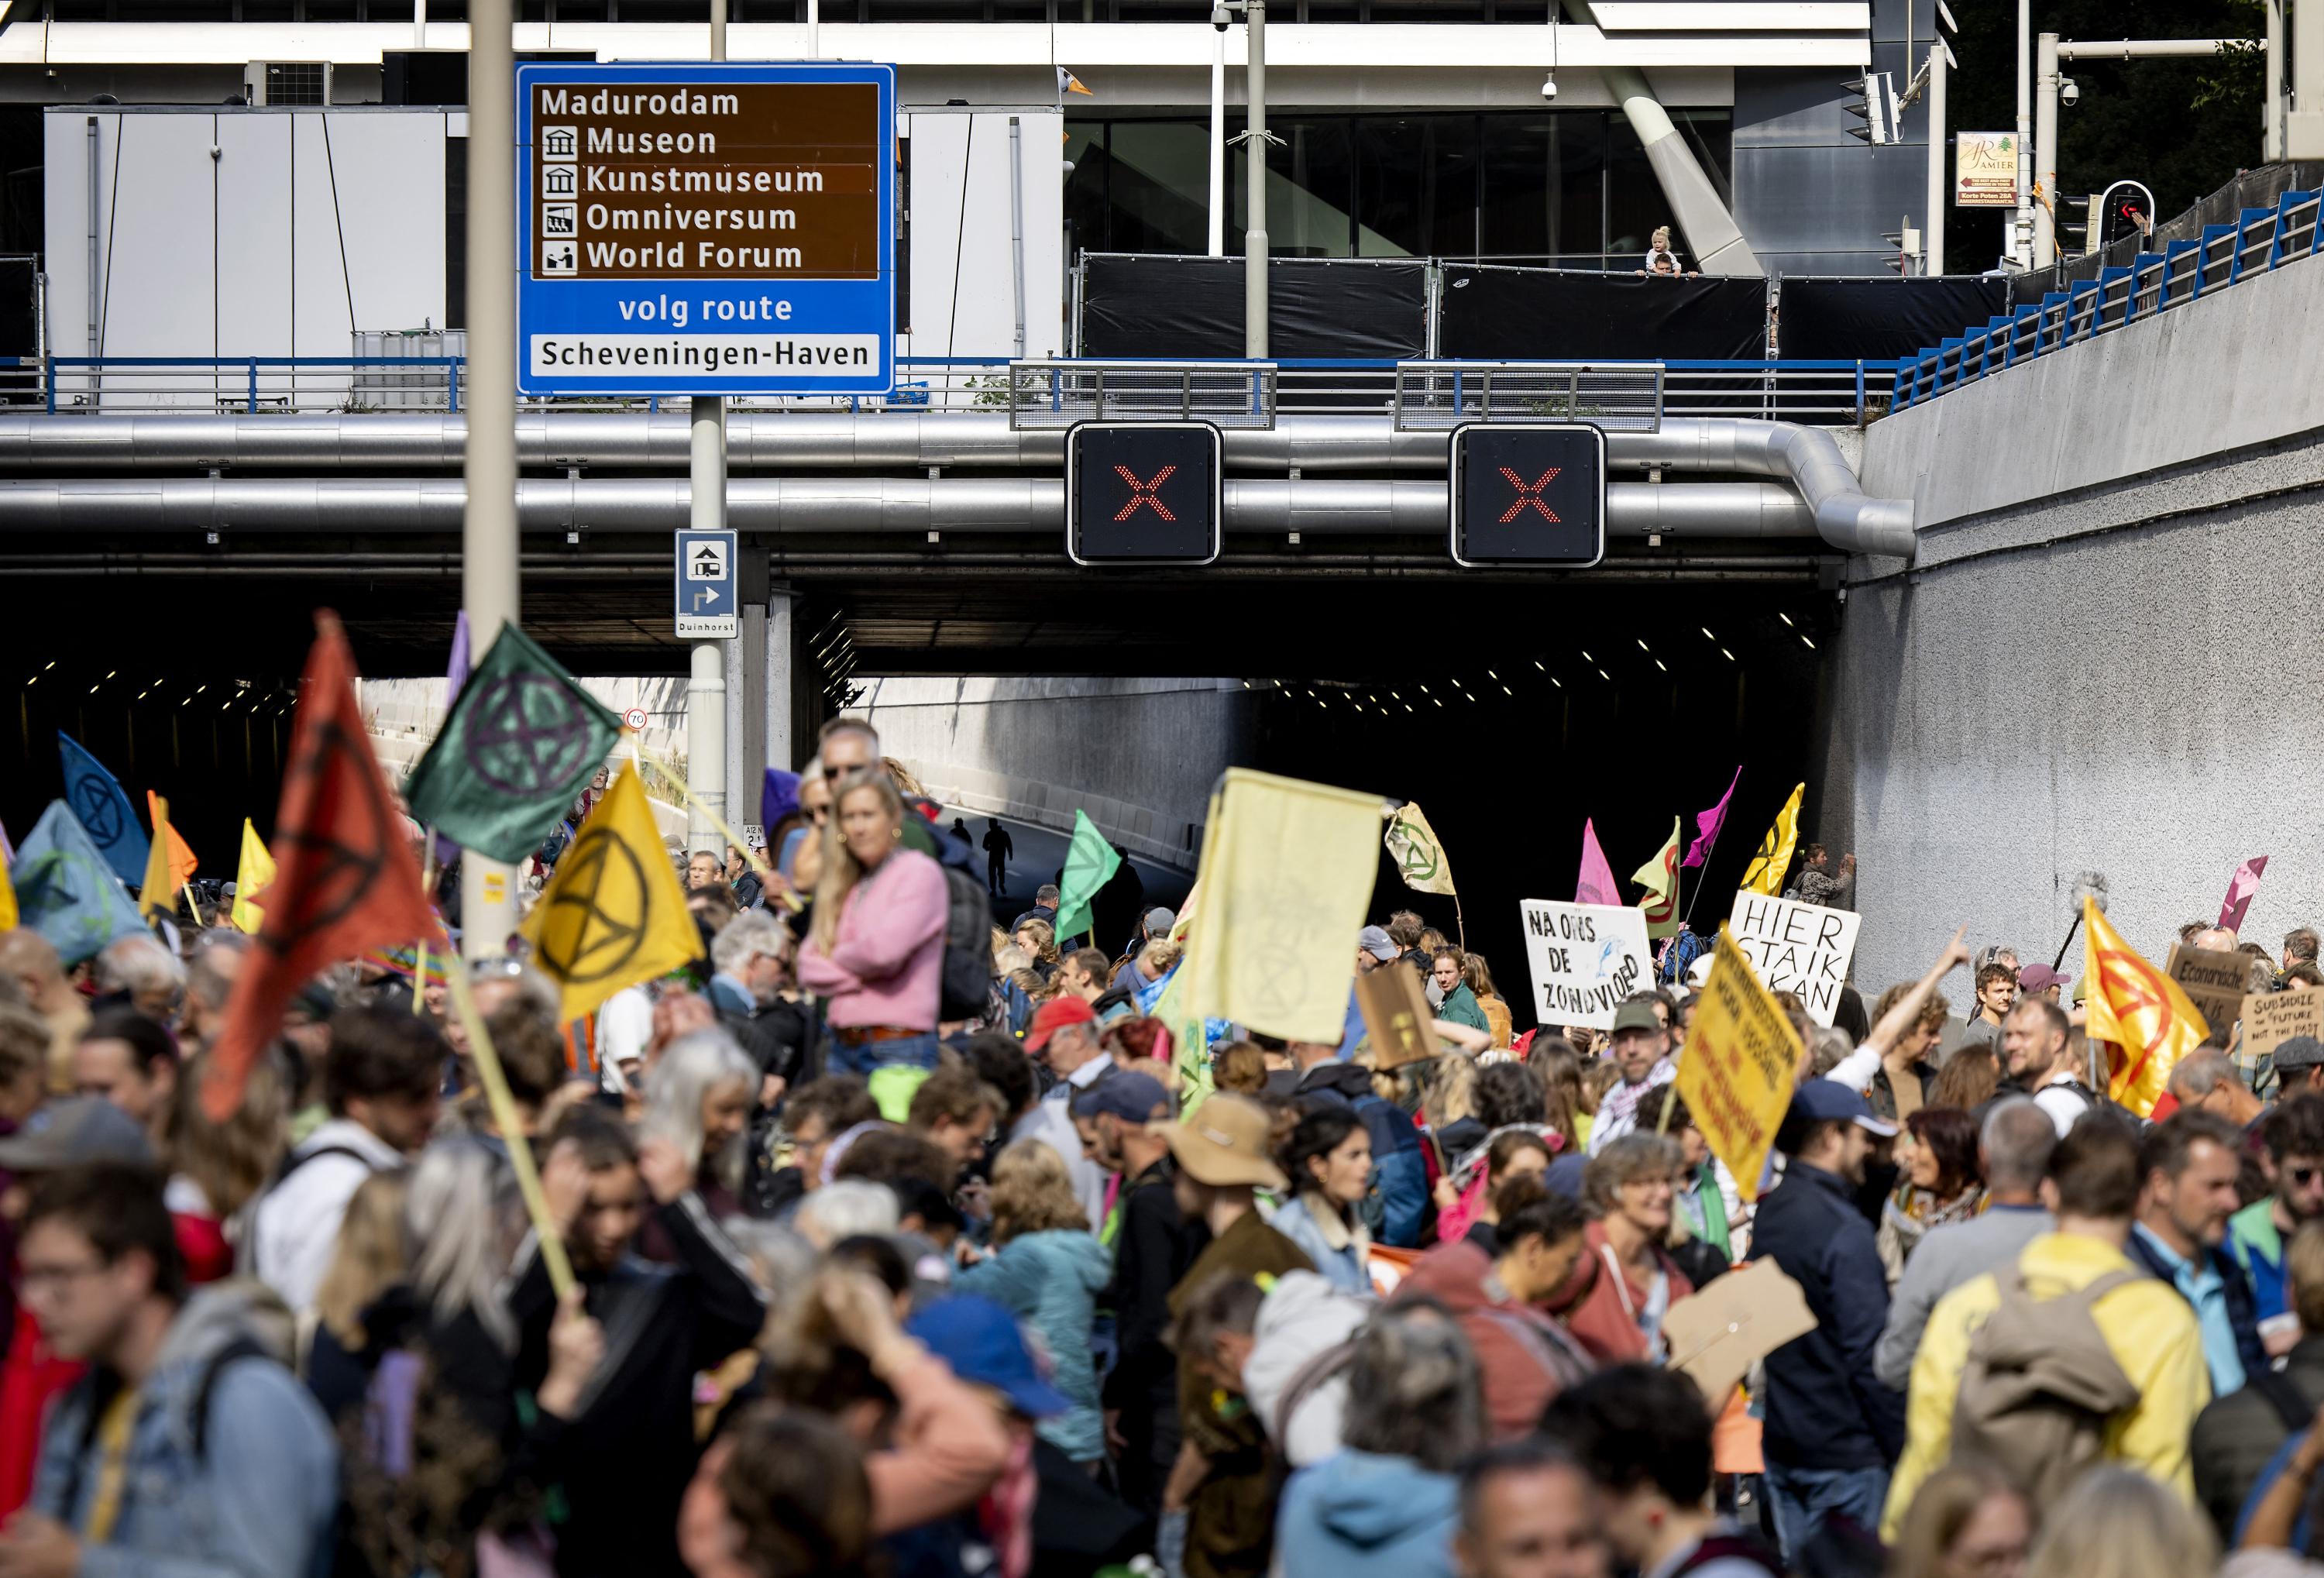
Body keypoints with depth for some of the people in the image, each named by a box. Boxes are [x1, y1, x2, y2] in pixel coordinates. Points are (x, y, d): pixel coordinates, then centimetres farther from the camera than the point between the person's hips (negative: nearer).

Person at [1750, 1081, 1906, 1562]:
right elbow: (1871, 1355, -19)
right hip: (1845, 1451, -8)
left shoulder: (1768, 1215, 7)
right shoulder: (1845, 1230, -19)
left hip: (1781, 1445, 8)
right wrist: (1901, 1446, -13)